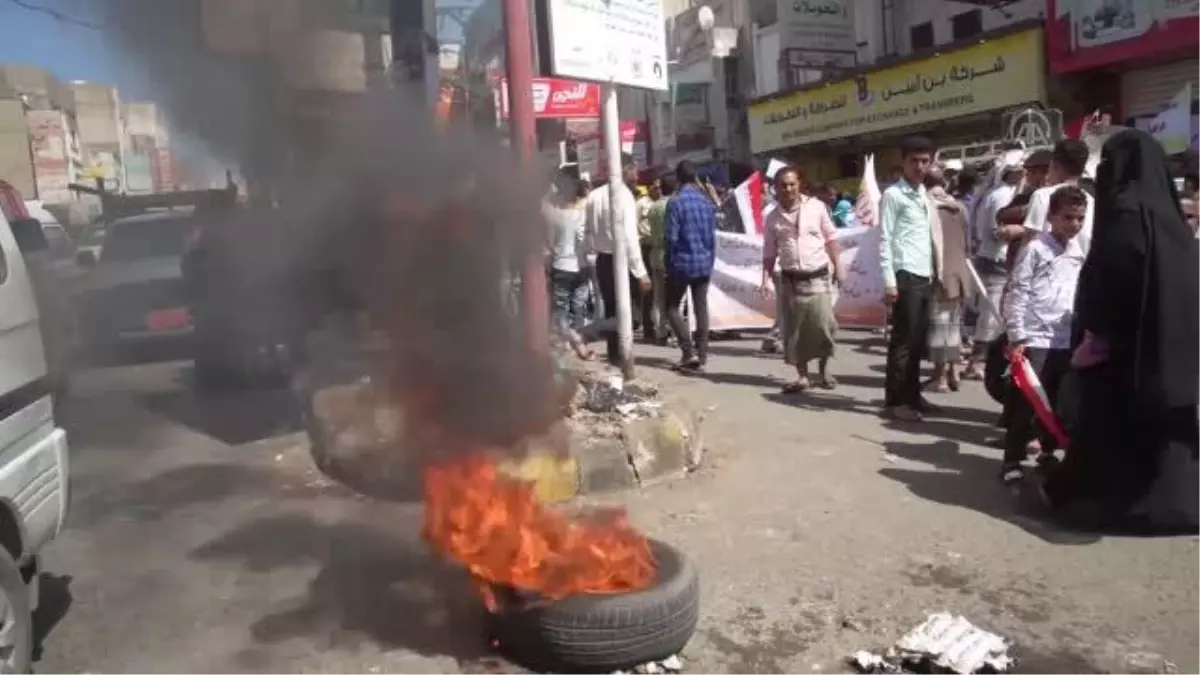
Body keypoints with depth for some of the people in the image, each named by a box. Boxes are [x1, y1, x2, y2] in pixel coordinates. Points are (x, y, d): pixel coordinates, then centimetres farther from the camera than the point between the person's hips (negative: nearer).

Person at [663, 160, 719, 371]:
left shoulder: (676, 202, -13)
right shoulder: (707, 201, 5)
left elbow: (671, 237, -14)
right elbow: (712, 235, 9)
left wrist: (669, 264, -4)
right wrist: (710, 259, 17)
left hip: (683, 263, -5)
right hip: (704, 263, 5)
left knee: (672, 307, 7)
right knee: (701, 308, 9)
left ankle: (689, 351, -4)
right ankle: (701, 355, 11)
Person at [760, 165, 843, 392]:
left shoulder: (816, 207, -2)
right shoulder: (773, 218, 2)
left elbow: (831, 238, 4)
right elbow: (769, 253, 7)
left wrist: (838, 267, 1)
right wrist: (766, 279, -2)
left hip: (818, 277, -2)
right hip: (790, 280, 2)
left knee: (824, 326, -5)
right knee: (794, 330, 3)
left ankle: (823, 370, 18)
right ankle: (802, 377, 14)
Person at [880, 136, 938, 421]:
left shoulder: (924, 196, 18)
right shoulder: (893, 195, -6)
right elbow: (884, 240, -11)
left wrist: (934, 271, 12)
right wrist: (889, 281, -17)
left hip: (925, 277, 8)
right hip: (905, 277, -8)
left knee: (918, 340, 12)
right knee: (903, 339, -5)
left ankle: (912, 395, 21)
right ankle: (895, 401, 2)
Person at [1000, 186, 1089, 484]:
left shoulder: (1081, 253, 10)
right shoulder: (1035, 248, -6)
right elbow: (1018, 294, -9)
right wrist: (1016, 337, -13)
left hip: (1068, 339, 6)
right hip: (1034, 338, -6)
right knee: (1025, 401, -4)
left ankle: (1049, 454, 26)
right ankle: (1012, 460, 4)